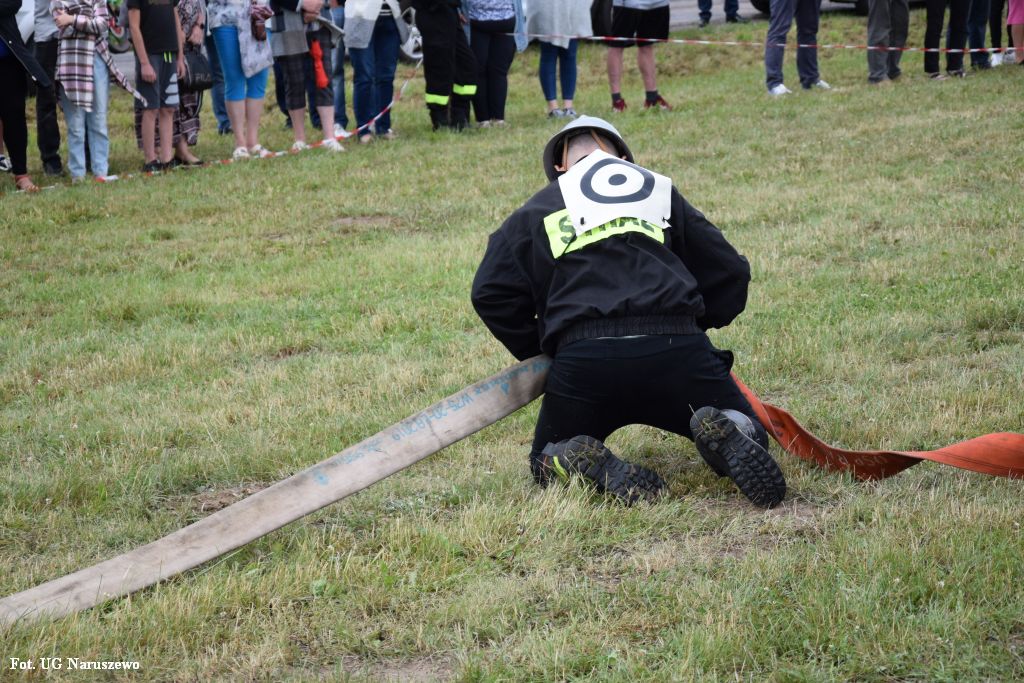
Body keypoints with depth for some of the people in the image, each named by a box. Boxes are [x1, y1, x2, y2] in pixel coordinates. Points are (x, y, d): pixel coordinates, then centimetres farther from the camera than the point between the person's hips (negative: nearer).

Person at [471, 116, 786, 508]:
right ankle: (727, 437, -18)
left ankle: (590, 464, -14)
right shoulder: (661, 191, 23)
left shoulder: (536, 212, 20)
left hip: (582, 359, 0)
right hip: (678, 350, 0)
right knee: (747, 433, 21)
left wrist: (538, 350, 21)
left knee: (548, 461, 24)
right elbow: (730, 273, 22)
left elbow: (491, 293, 10)